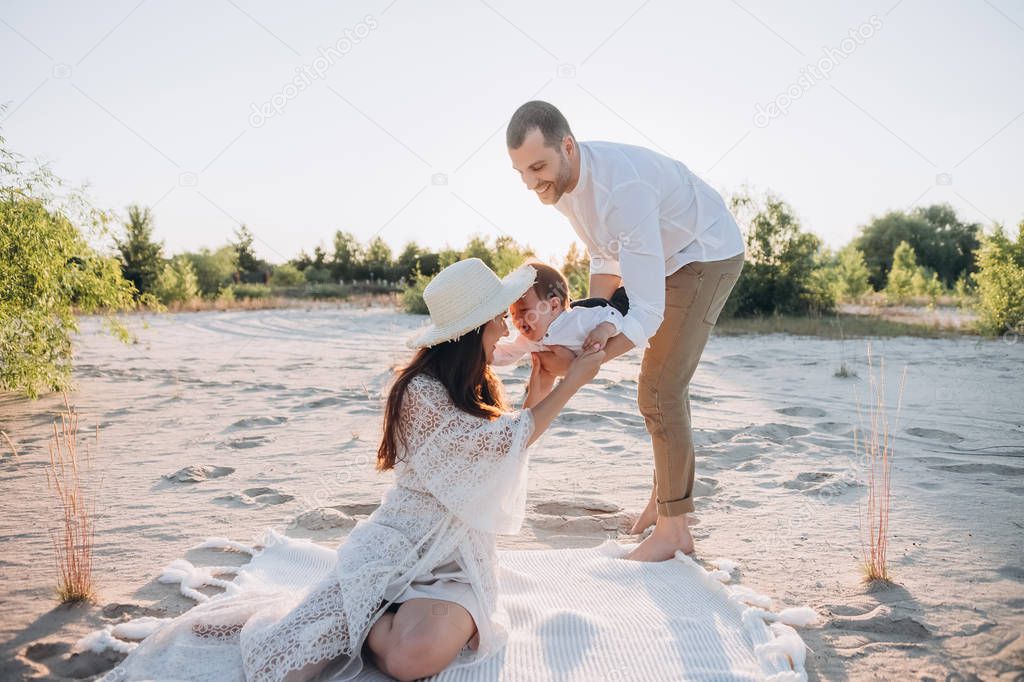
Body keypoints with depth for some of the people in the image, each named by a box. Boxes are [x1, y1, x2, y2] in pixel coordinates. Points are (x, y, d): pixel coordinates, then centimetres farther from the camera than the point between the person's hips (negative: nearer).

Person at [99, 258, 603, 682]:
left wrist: (533, 400, 8)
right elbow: (502, 443, -17)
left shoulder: (478, 387, 8)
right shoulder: (423, 393, -16)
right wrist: (571, 383, -11)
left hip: (459, 553, 6)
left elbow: (498, 453, 19)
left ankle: (370, 620, 3)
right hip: (402, 546, -6)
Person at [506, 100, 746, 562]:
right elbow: (605, 259, 0)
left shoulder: (623, 188, -40)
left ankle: (673, 529, -1)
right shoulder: (560, 179, -12)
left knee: (659, 389, -13)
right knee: (663, 383, 18)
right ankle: (668, 491, 36)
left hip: (708, 254, -9)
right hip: (666, 258, 9)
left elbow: (647, 313, -40)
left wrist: (580, 361, -38)